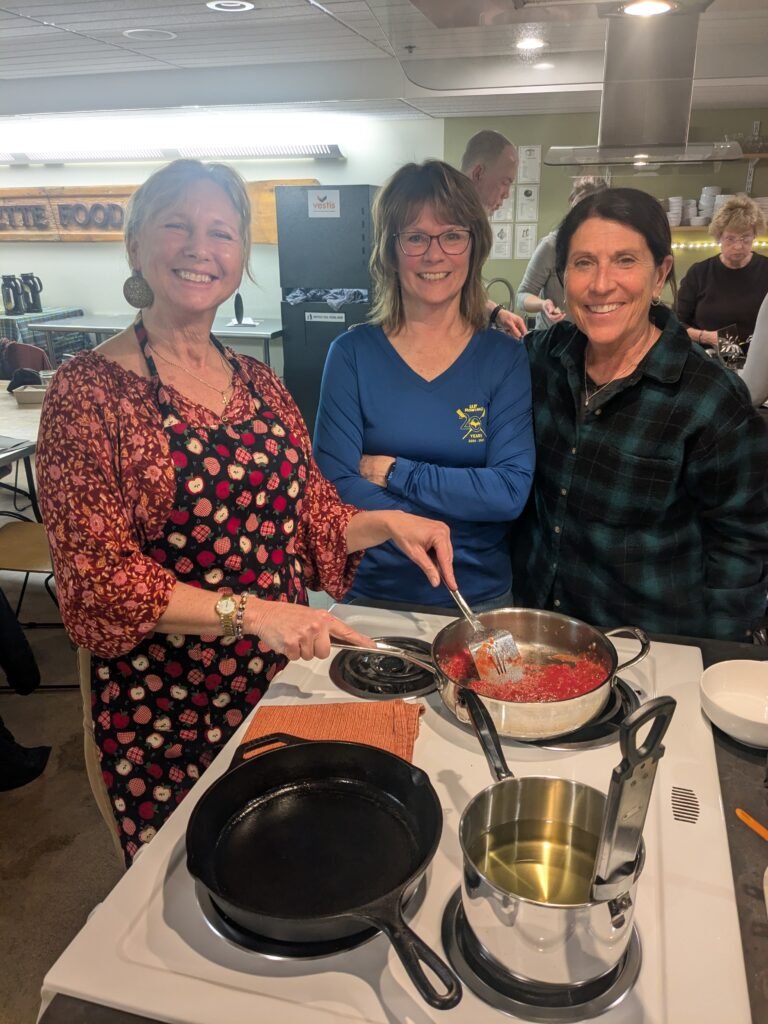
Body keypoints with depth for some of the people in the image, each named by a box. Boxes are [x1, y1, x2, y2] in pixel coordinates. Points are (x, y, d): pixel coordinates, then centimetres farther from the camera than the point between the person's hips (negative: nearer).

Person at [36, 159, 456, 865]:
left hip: (281, 677, 5)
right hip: (163, 706, -4)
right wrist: (248, 611, -26)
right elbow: (97, 580, -16)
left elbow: (314, 516, 11)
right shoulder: (90, 389, -12)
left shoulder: (259, 383, 4)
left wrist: (387, 523, -7)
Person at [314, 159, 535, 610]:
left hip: (482, 597, 1)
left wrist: (394, 472, -17)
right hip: (371, 594, 0)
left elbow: (512, 491, -15)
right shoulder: (354, 353, -6)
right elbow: (334, 485, -13)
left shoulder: (506, 358, -5)